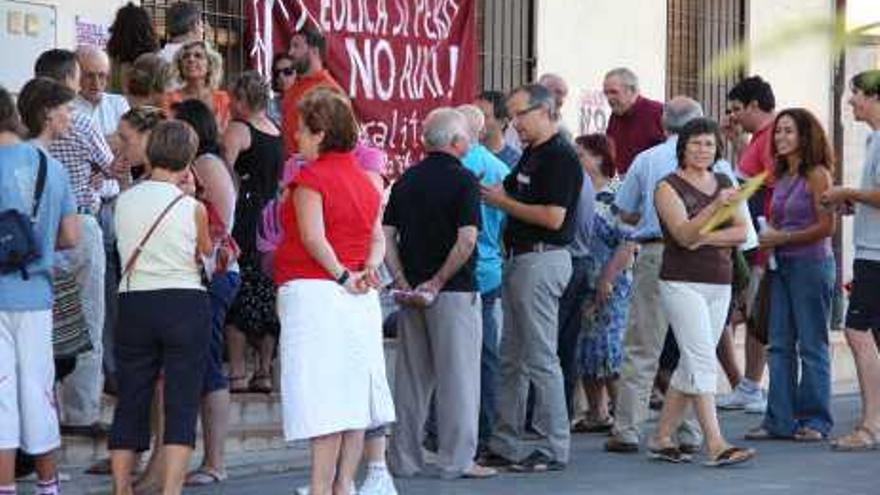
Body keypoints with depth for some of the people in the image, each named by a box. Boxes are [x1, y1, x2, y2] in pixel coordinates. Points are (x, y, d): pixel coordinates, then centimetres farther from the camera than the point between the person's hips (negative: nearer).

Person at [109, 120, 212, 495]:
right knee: (182, 404, -1)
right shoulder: (192, 208, -7)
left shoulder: (124, 201, 0)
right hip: (185, 304, -3)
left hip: (133, 303, 3)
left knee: (130, 403, 10)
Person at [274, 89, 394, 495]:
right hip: (359, 301, 8)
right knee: (352, 396, 9)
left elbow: (313, 237, -18)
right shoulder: (363, 180, 16)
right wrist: (368, 269, -5)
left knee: (322, 402, -10)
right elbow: (377, 237, 12)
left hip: (313, 291, -8)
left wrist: (342, 276, -12)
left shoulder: (310, 178, -9)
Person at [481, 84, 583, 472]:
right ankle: (505, 444, 17)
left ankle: (553, 448, -3)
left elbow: (553, 217, -21)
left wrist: (504, 203, -13)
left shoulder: (560, 157, -14)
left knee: (540, 359, -7)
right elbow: (509, 192, 26)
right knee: (512, 360, 12)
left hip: (542, 261, -10)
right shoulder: (530, 155, 16)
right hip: (519, 260, 10)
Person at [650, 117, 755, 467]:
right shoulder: (669, 187, -5)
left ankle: (661, 440, 17)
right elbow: (683, 234, -19)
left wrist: (706, 237, -12)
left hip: (719, 285, 6)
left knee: (691, 365, 9)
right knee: (702, 361, -14)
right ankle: (715, 445, -19)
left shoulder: (724, 183, 13)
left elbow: (741, 232, 5)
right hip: (682, 283, -6)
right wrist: (716, 206, -33)